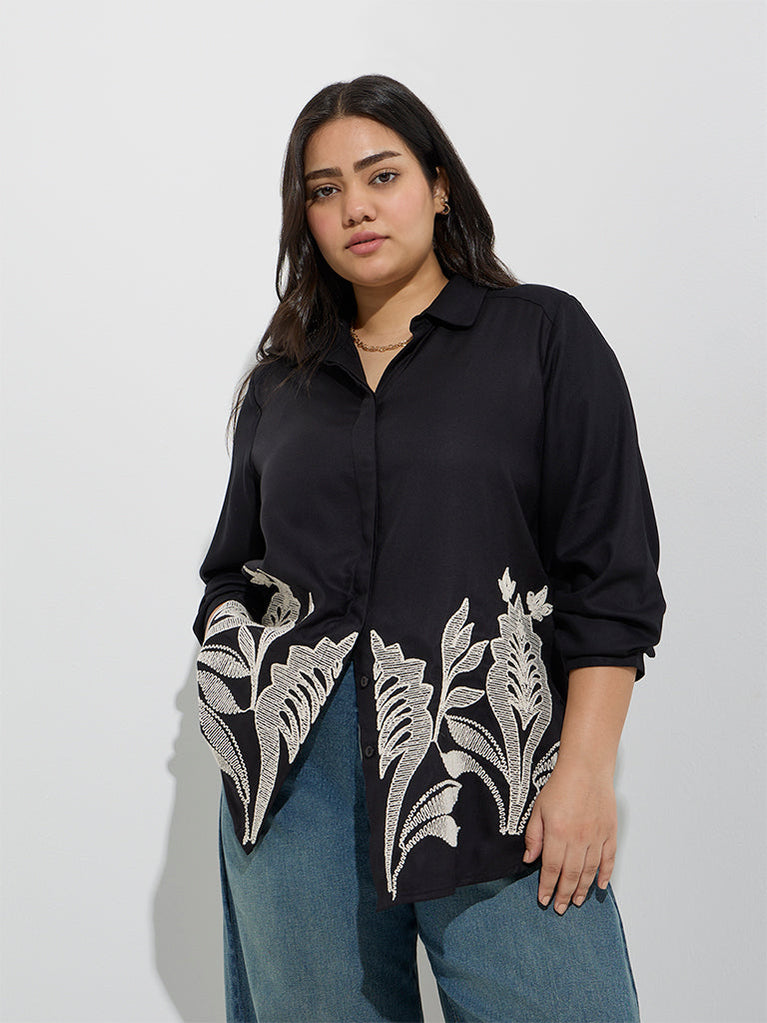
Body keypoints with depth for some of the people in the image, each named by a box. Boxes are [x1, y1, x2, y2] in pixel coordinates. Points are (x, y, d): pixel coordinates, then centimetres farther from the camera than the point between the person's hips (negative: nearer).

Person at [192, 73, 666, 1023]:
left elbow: (610, 571, -3)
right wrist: (237, 694, 3)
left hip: (490, 756, -3)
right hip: (295, 764, 3)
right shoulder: (282, 378, 14)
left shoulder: (546, 336, 2)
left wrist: (585, 768, -10)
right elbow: (232, 570, 19)